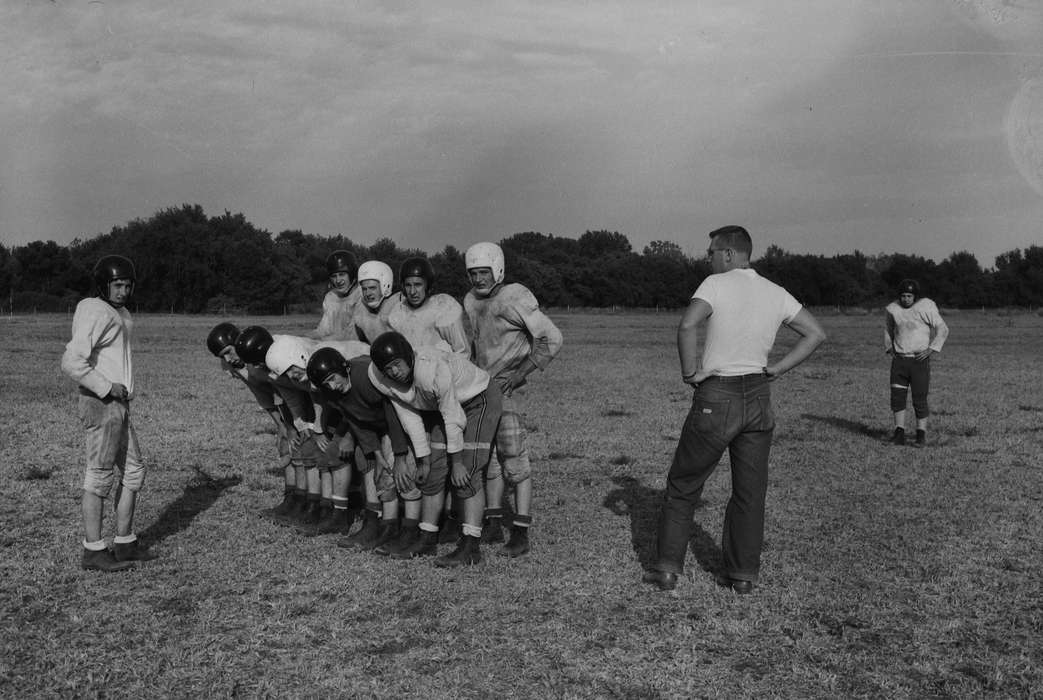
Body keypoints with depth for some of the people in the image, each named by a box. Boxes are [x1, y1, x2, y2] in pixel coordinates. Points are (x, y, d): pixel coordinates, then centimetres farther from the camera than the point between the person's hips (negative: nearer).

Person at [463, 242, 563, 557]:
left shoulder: (513, 298, -12)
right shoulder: (471, 301, 10)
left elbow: (551, 338, -13)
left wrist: (520, 374, -14)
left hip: (505, 387, -7)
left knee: (514, 457, -8)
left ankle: (521, 534, -4)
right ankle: (493, 524, 20)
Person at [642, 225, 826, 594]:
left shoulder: (716, 283, -10)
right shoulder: (776, 293, 7)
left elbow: (688, 325, -26)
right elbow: (816, 333, 10)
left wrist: (690, 372, -13)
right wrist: (776, 369, 6)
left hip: (716, 397, -5)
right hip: (758, 398, 5)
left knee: (683, 487, 8)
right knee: (750, 492, 12)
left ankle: (667, 568, 11)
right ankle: (743, 574, 16)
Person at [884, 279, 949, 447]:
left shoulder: (926, 307, -11)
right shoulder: (892, 309, 1)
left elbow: (943, 330, -6)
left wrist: (931, 349, -15)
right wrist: (889, 348, 8)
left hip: (920, 360, -3)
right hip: (899, 360, 3)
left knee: (919, 400, -3)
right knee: (897, 397, -2)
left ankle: (921, 436, 9)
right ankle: (899, 435, 3)